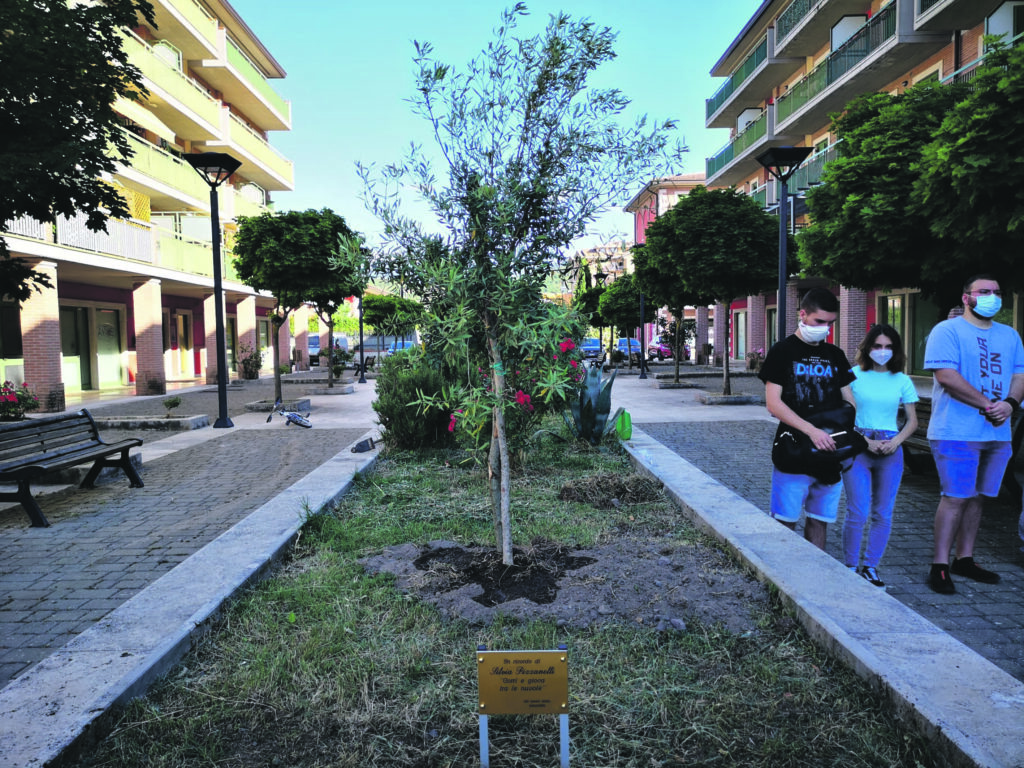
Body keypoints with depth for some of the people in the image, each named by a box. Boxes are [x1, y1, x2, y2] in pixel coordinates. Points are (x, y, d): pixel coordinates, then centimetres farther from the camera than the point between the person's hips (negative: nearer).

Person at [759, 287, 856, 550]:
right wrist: (812, 430, -21)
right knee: (785, 522, -2)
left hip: (830, 453, 5)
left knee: (819, 520, 12)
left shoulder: (835, 355, 14)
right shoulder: (782, 351, -3)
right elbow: (773, 403, -11)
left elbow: (848, 401, 15)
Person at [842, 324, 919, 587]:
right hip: (858, 447, -3)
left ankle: (870, 566, 20)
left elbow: (912, 420, 11)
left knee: (883, 514, 6)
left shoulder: (902, 380, 8)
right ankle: (850, 567, 9)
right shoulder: (854, 375, 0)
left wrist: (895, 441, -6)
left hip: (890, 450, 3)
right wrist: (864, 441, -10)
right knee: (858, 513, -6)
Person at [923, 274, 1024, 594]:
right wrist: (987, 404, -16)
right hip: (957, 431, -7)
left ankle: (964, 559, 23)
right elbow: (946, 375, -16)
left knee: (975, 496, 13)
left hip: (997, 433, 7)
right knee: (955, 497, -7)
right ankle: (939, 566, 0)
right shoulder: (948, 330, -6)